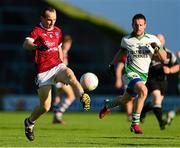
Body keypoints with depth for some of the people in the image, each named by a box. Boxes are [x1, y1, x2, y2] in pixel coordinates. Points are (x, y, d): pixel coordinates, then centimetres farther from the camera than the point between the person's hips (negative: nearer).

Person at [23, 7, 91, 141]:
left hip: (57, 66, 4)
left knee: (70, 74, -33)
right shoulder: (37, 31, -6)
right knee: (45, 107, -1)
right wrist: (37, 46, -46)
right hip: (43, 72, -4)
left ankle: (83, 98, -52)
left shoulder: (58, 31, 14)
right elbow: (26, 44, -24)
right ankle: (30, 122, 27)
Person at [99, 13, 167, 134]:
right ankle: (135, 123, -27)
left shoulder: (152, 39, -4)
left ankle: (108, 105, 54)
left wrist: (157, 49, -22)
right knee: (143, 91, -32)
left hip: (143, 75, 4)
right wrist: (112, 64, 17)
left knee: (125, 100, 20)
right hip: (130, 73, -4)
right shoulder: (126, 40, -3)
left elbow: (164, 56, -2)